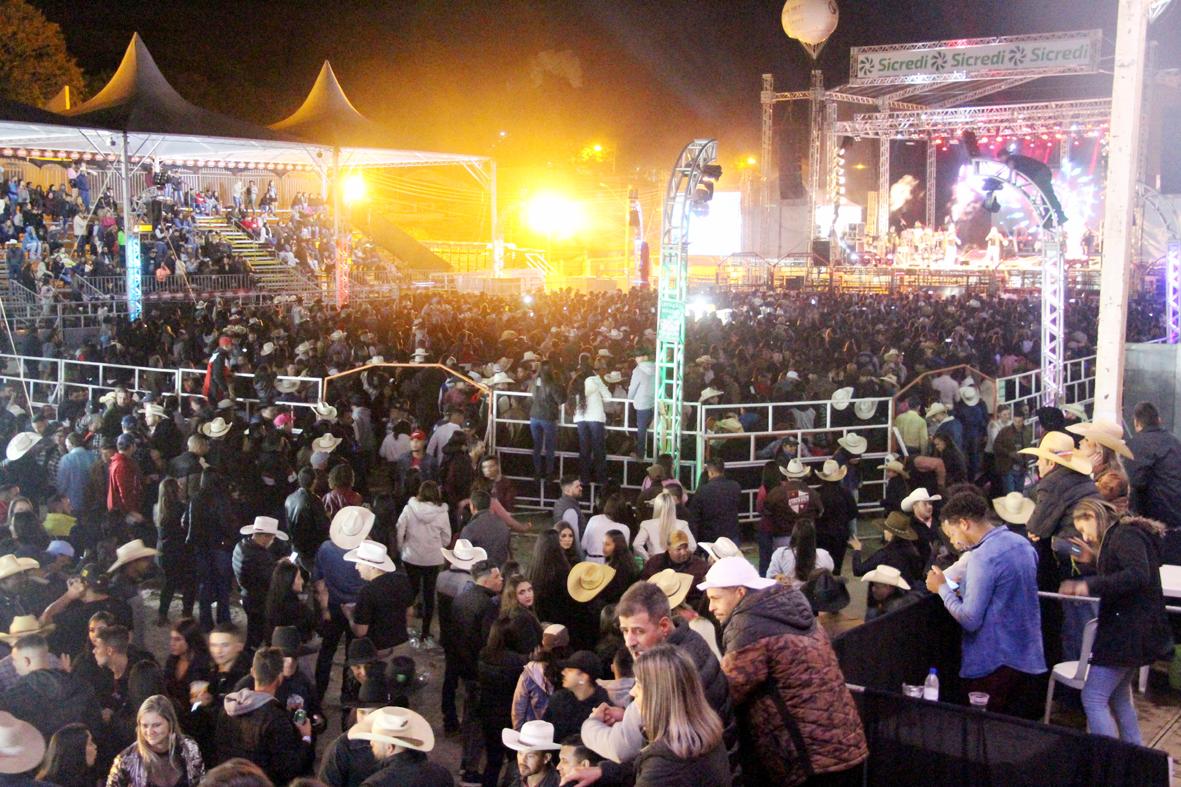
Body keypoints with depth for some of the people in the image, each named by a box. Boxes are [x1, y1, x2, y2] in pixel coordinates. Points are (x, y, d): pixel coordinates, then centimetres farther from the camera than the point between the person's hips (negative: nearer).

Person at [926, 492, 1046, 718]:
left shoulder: (983, 558, -21)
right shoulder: (1023, 544, 5)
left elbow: (970, 620, -21)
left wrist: (943, 588, -9)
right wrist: (965, 588, 16)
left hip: (993, 663, -8)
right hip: (1027, 657, 8)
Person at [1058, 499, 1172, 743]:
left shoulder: (1125, 535, -15)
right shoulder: (1120, 536, 16)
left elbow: (1138, 575, -30)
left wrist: (1089, 586, -34)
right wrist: (1094, 559, 11)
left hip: (1128, 630, -11)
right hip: (1134, 631, 11)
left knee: (1093, 699, -11)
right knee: (1119, 696, 22)